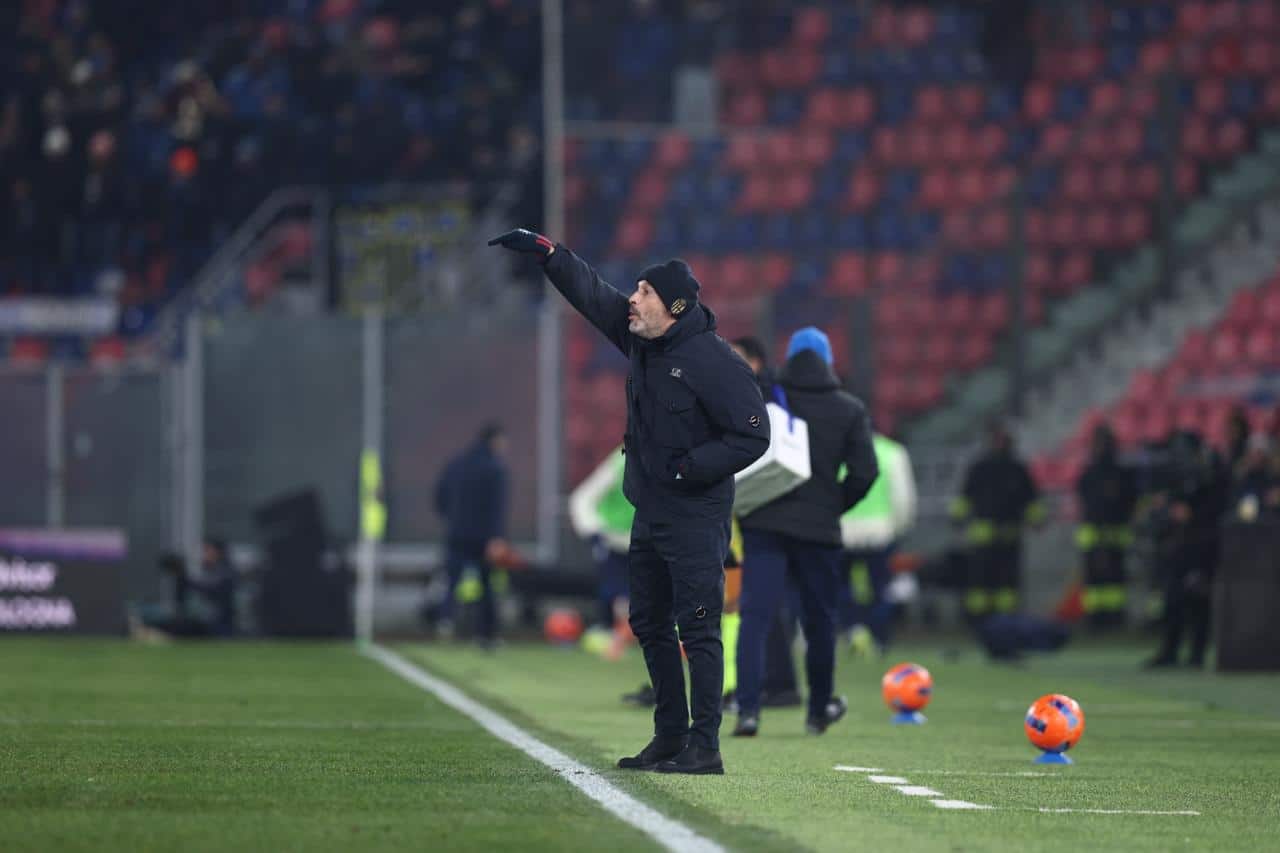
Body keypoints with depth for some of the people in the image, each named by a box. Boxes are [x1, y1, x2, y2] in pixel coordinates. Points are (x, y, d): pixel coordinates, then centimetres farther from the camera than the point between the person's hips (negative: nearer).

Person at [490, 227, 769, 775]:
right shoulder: (641, 340, 4)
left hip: (695, 519, -9)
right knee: (649, 625, 14)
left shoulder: (714, 362, -18)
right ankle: (669, 736, 23)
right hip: (649, 513, 9)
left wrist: (687, 468, -19)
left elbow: (752, 436, -18)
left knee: (697, 628, -8)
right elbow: (591, 293, 10)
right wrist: (543, 251, 1)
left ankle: (704, 746, -7)